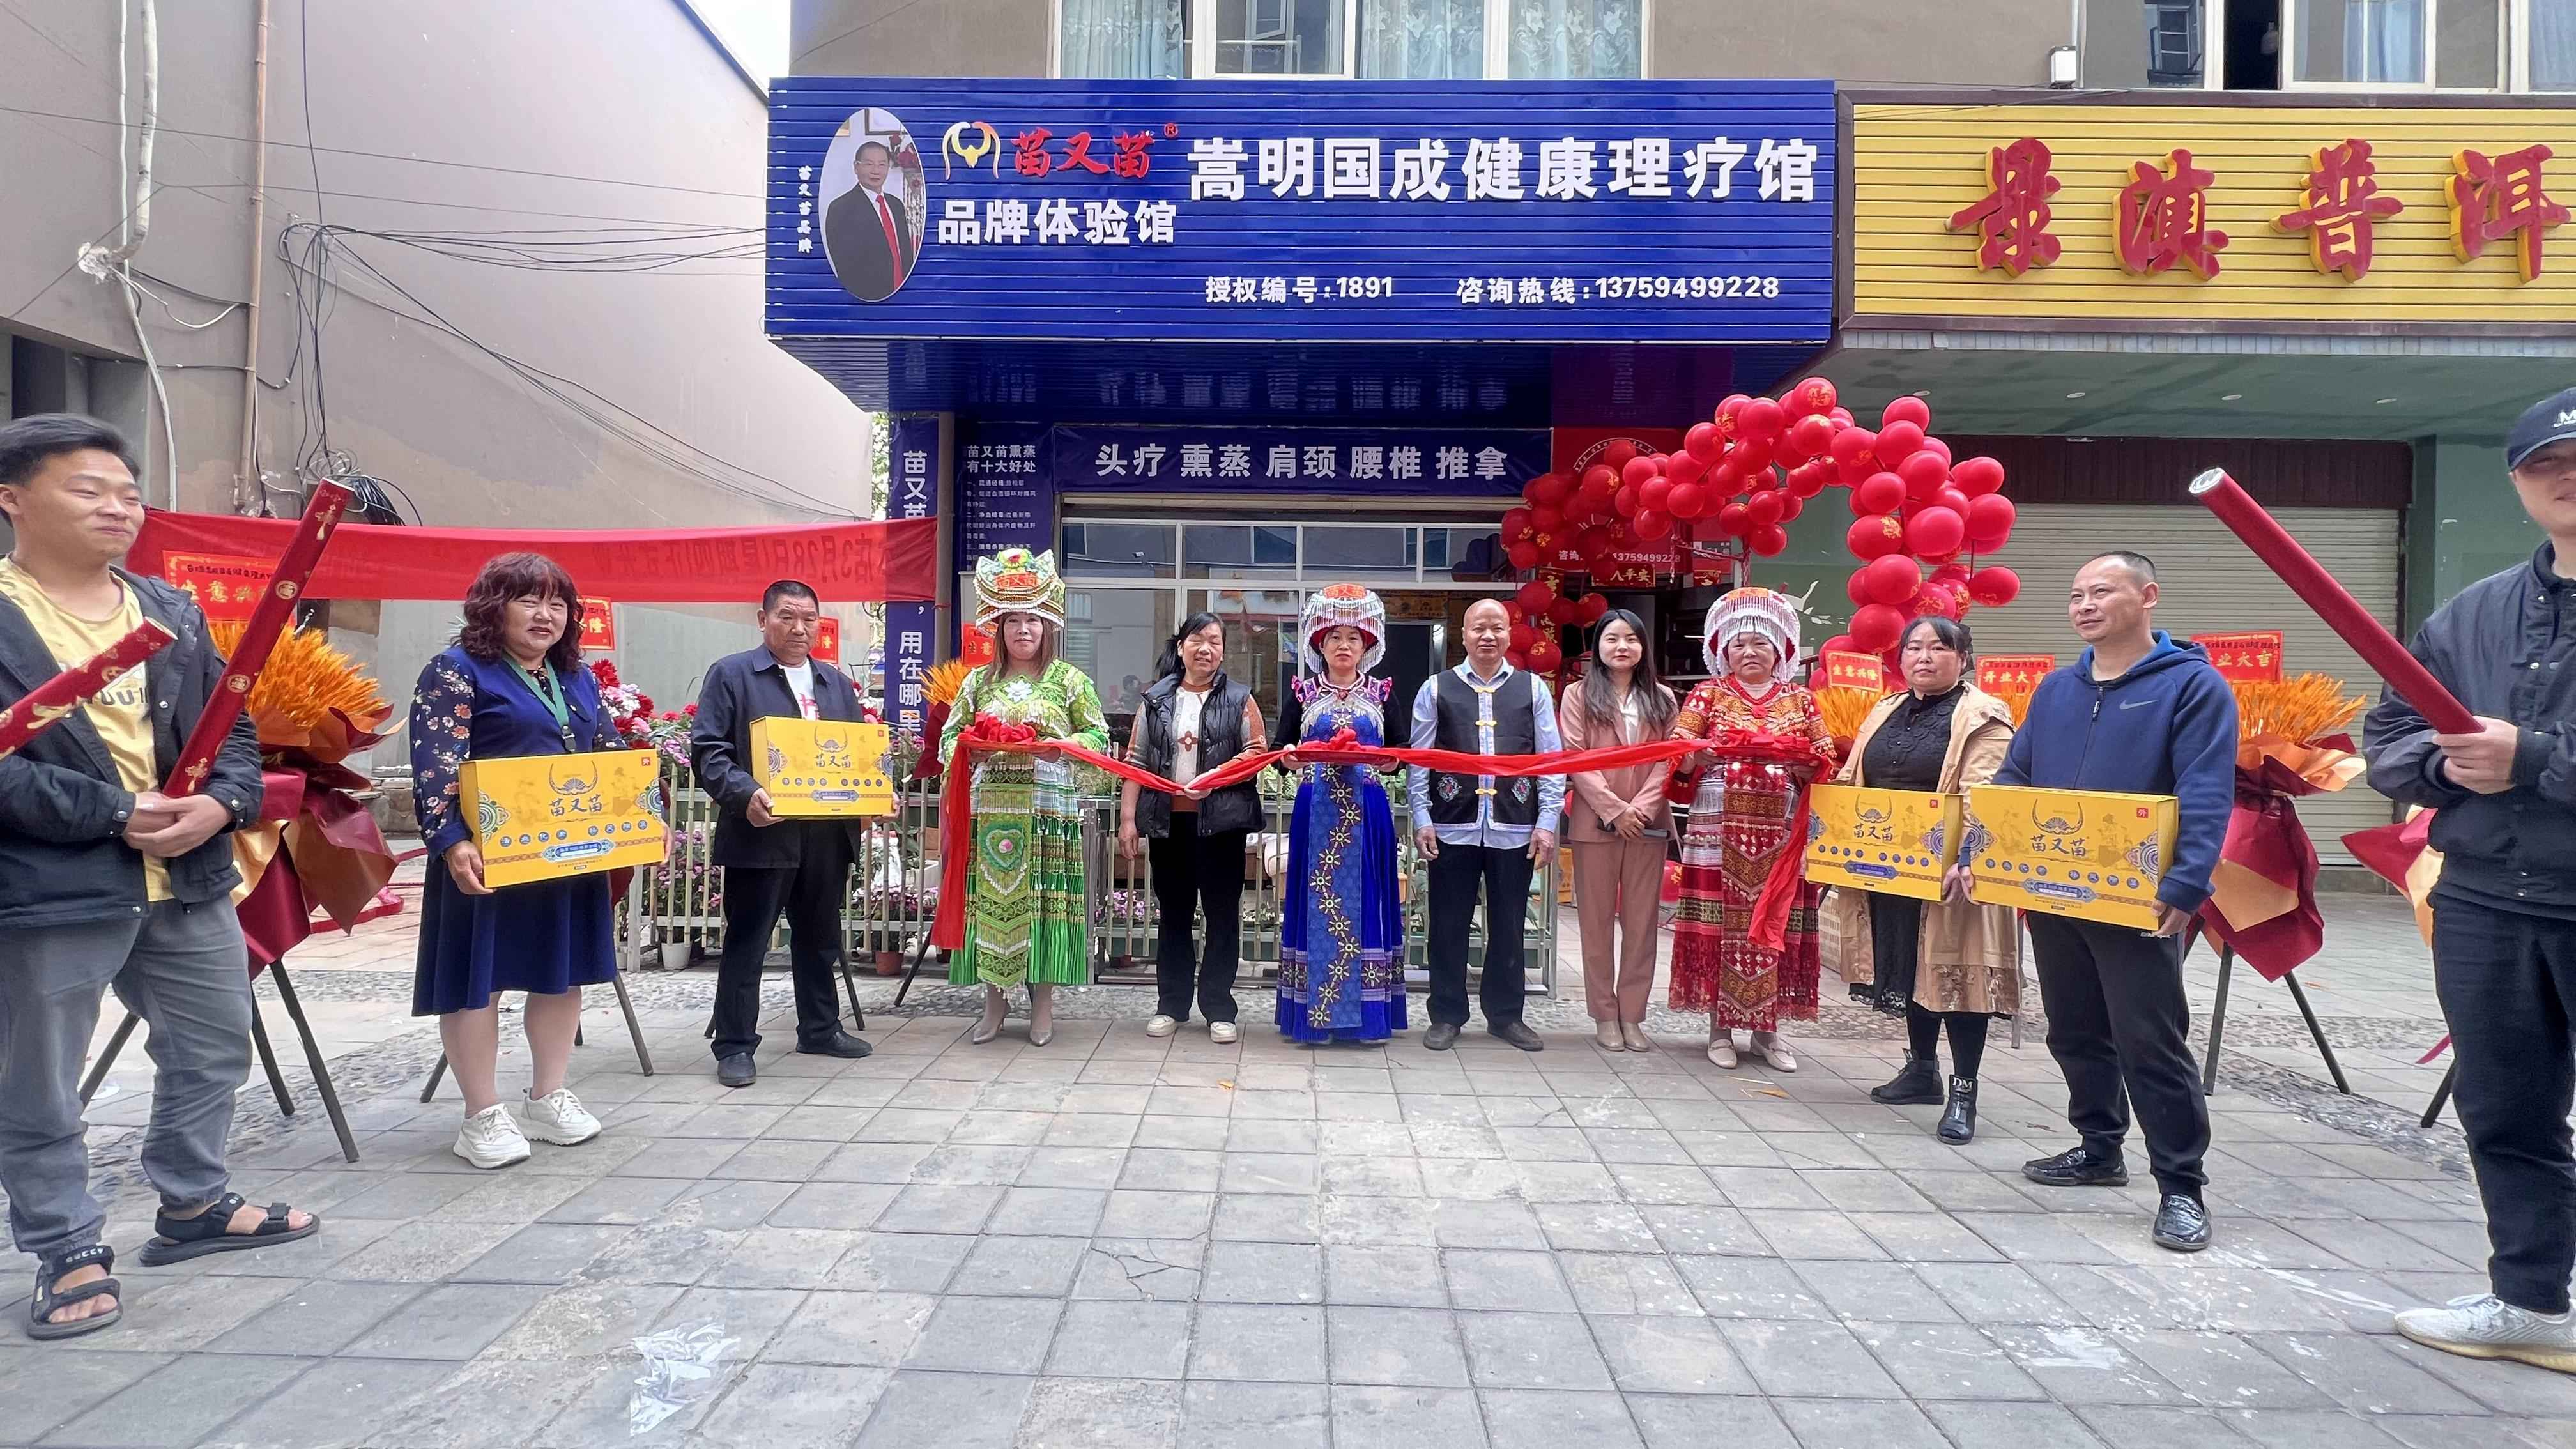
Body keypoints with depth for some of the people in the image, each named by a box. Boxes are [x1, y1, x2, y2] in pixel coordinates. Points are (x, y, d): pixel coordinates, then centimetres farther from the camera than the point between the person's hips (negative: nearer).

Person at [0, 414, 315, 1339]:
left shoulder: (173, 613, 10)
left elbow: (233, 730, 10)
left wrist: (222, 803, -9)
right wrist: (112, 814, -20)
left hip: (189, 880, 6)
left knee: (214, 1049, 18)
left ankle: (191, 1207, 36)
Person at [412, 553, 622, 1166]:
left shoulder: (577, 676, 14)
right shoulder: (457, 670, -7)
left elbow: (612, 757, 20)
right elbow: (435, 767, -16)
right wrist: (453, 842, -27)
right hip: (491, 858, -7)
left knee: (563, 972, 11)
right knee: (477, 979, 0)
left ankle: (549, 1097, 24)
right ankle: (483, 1116, 10)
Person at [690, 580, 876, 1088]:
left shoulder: (837, 683, 16)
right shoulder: (730, 674, -1)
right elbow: (707, 748, -9)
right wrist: (744, 794, -24)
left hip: (827, 834, 6)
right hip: (762, 832, -5)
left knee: (820, 938, 16)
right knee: (746, 942, 1)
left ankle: (820, 1029, 30)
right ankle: (734, 1045, 9)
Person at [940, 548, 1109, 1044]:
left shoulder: (1069, 679, 4)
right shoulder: (979, 680, 11)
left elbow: (1098, 736, 2)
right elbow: (950, 737, 11)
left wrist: (1059, 746, -15)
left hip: (1048, 808, -2)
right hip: (991, 808, 2)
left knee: (1042, 898, -1)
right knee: (991, 897, 2)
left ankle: (1043, 1002, 9)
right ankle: (995, 998, 14)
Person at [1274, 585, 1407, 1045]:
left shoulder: (1381, 694, 9)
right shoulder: (1303, 694, 8)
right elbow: (1278, 748, 8)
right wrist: (1290, 755, -14)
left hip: (1367, 812, 0)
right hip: (1316, 811, 0)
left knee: (1363, 900, 0)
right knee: (1316, 902, 0)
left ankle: (1365, 1011, 6)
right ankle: (1314, 1013, 5)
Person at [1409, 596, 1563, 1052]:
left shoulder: (1533, 689, 8)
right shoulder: (1436, 689, 5)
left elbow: (1552, 760, 5)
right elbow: (1419, 760, 3)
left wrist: (1547, 822, -3)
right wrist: (1422, 820, -4)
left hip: (1514, 829, 1)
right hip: (1452, 827, -1)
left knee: (1509, 926, 9)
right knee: (1449, 926, 6)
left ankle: (1506, 1014, 23)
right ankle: (1447, 1015, 18)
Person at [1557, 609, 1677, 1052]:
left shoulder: (1661, 698, 11)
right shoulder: (1580, 696, 4)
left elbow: (1669, 759, 3)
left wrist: (1641, 807, -11)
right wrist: (1613, 809, -13)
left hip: (1648, 824, 2)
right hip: (1595, 822, -2)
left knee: (1641, 922, 4)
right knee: (1598, 921, 3)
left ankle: (1632, 1015, 12)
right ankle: (1605, 1015, 11)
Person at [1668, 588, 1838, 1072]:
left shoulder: (1801, 699, 12)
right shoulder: (1709, 693, 7)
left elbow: (1827, 760, 9)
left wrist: (1803, 763, -12)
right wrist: (1700, 752, -21)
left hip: (1780, 831, 2)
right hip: (1719, 828, -1)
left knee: (1775, 923, 2)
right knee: (1720, 922, -2)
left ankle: (1767, 1027, 13)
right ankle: (1720, 1026, 7)